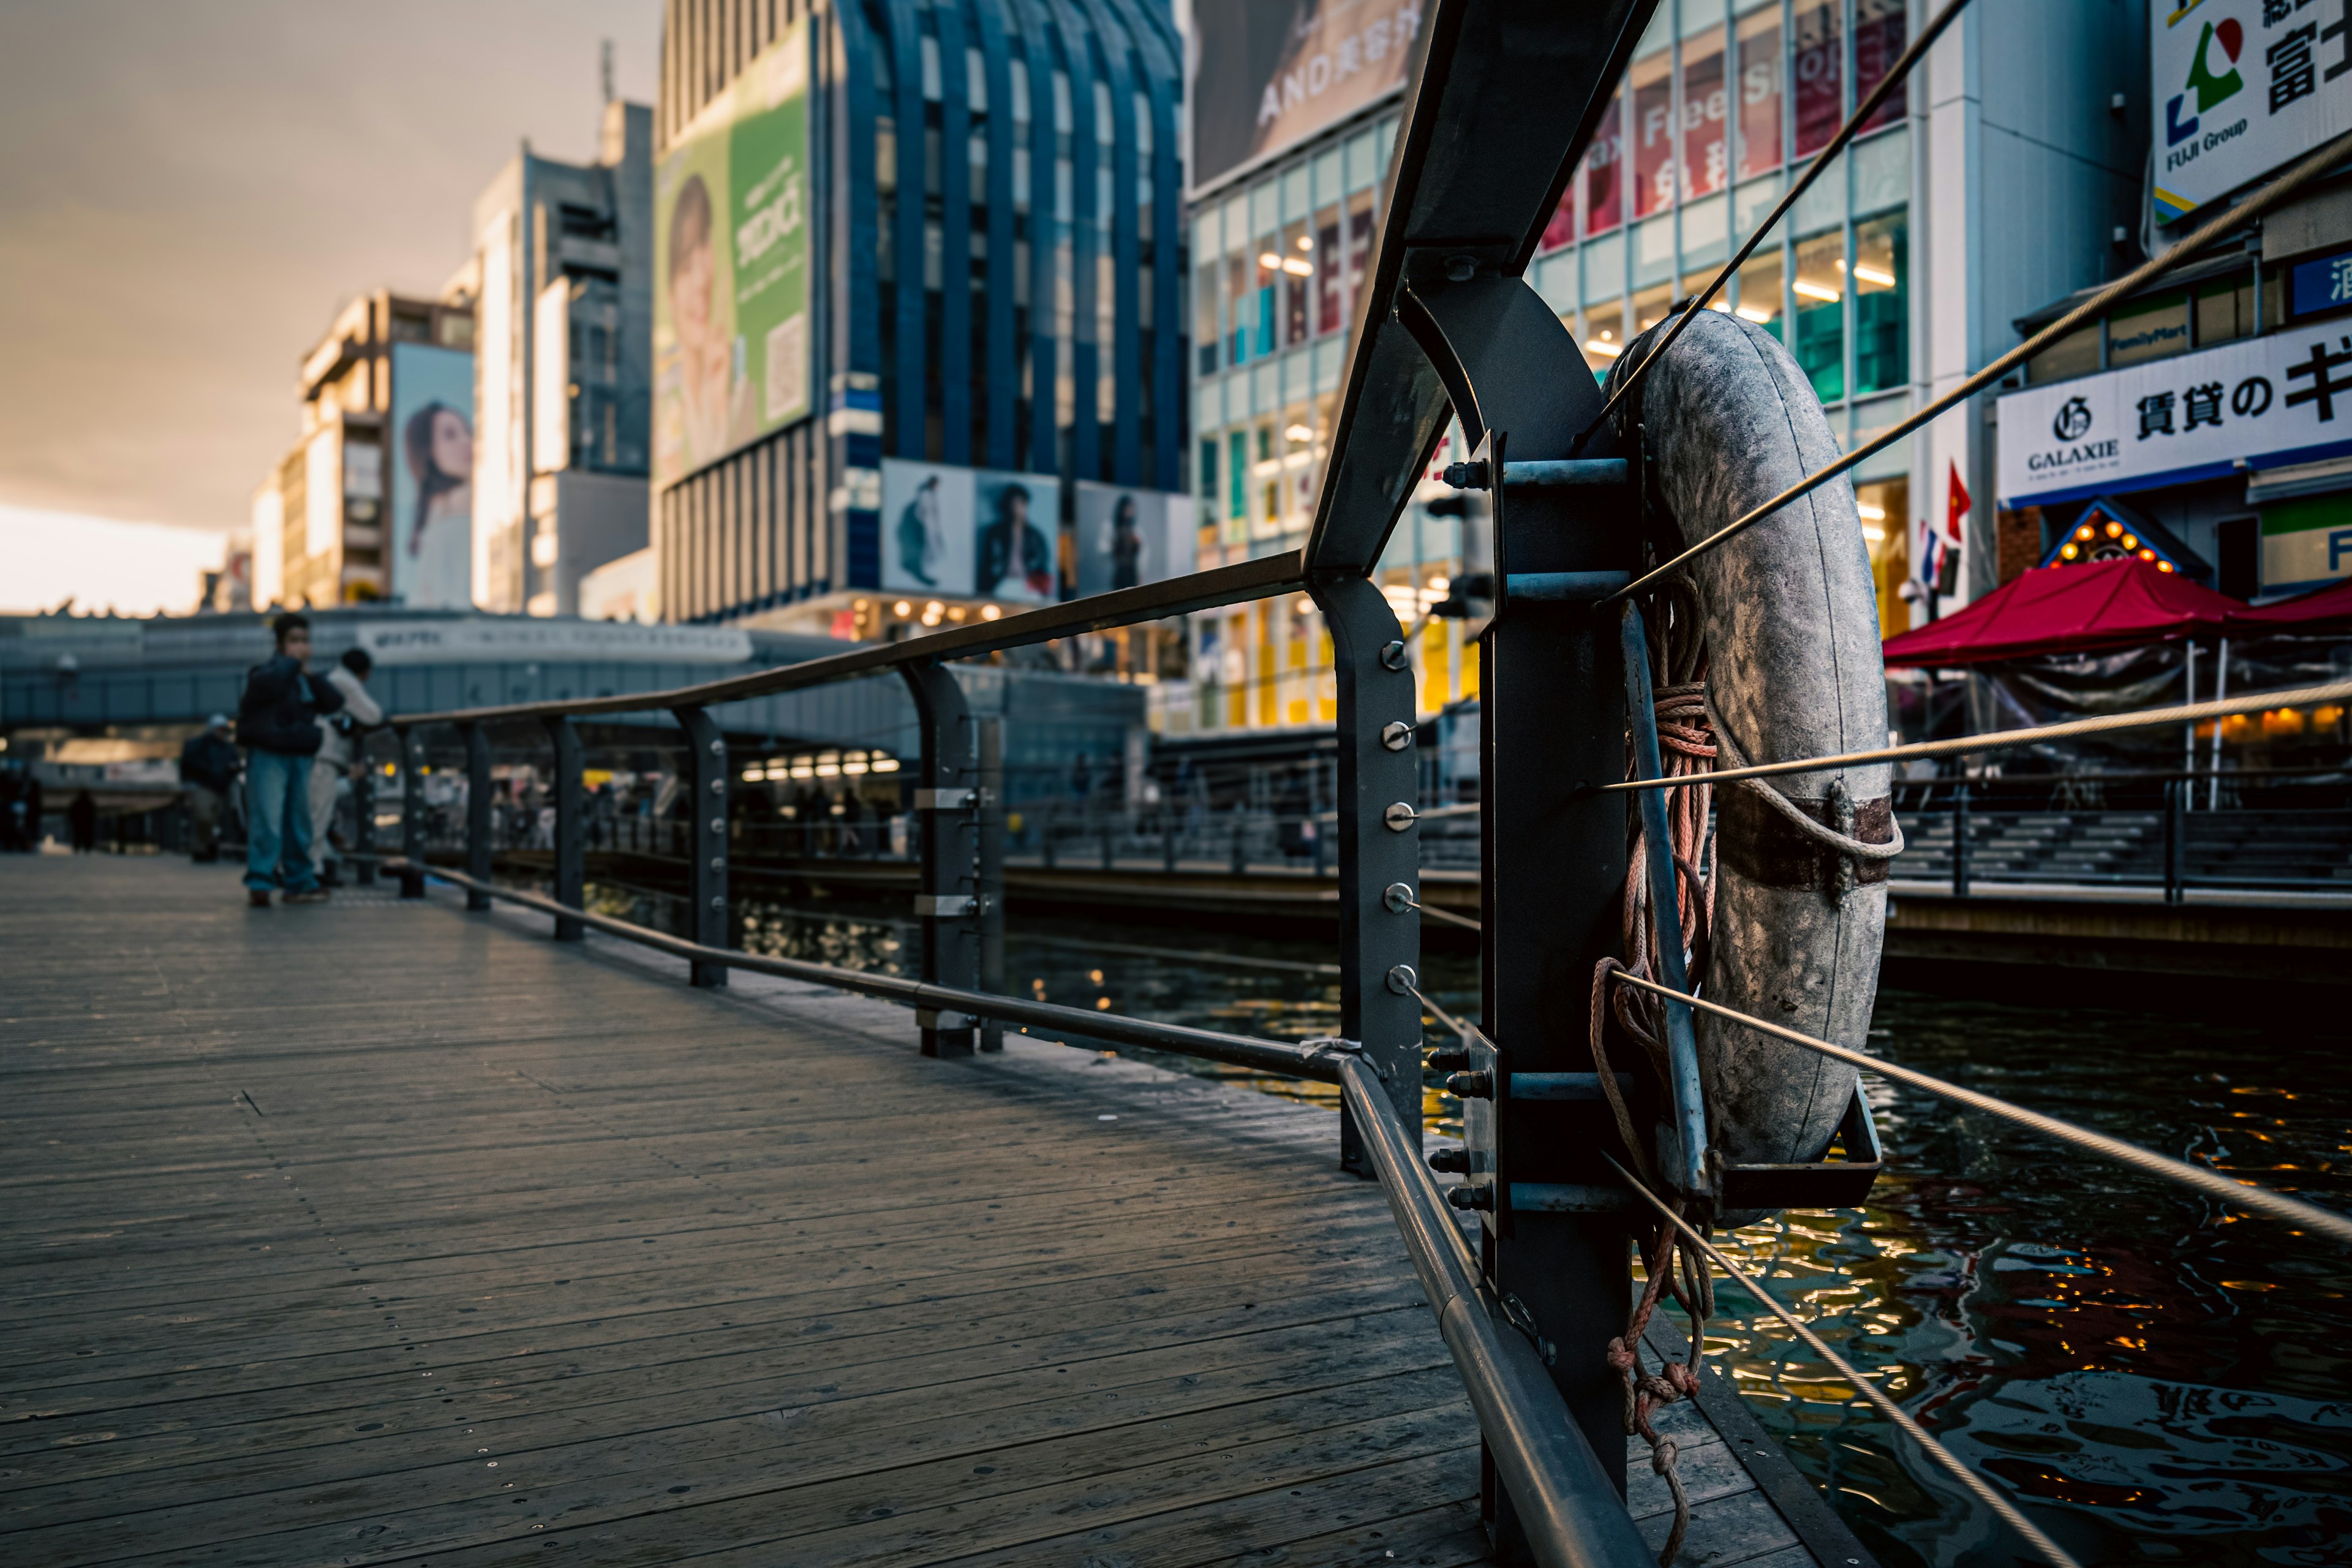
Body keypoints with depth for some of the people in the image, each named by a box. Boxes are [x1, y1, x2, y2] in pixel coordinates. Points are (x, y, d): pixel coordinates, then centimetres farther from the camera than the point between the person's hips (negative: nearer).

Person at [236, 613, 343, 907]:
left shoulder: (304, 678, 17)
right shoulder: (271, 668, -3)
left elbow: (335, 703, 6)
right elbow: (266, 684, -28)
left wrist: (310, 676, -4)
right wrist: (292, 662, -16)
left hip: (299, 756, 7)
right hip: (268, 754, -7)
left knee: (299, 822, 11)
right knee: (266, 820, -14)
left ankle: (299, 882, 18)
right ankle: (259, 883, -15)